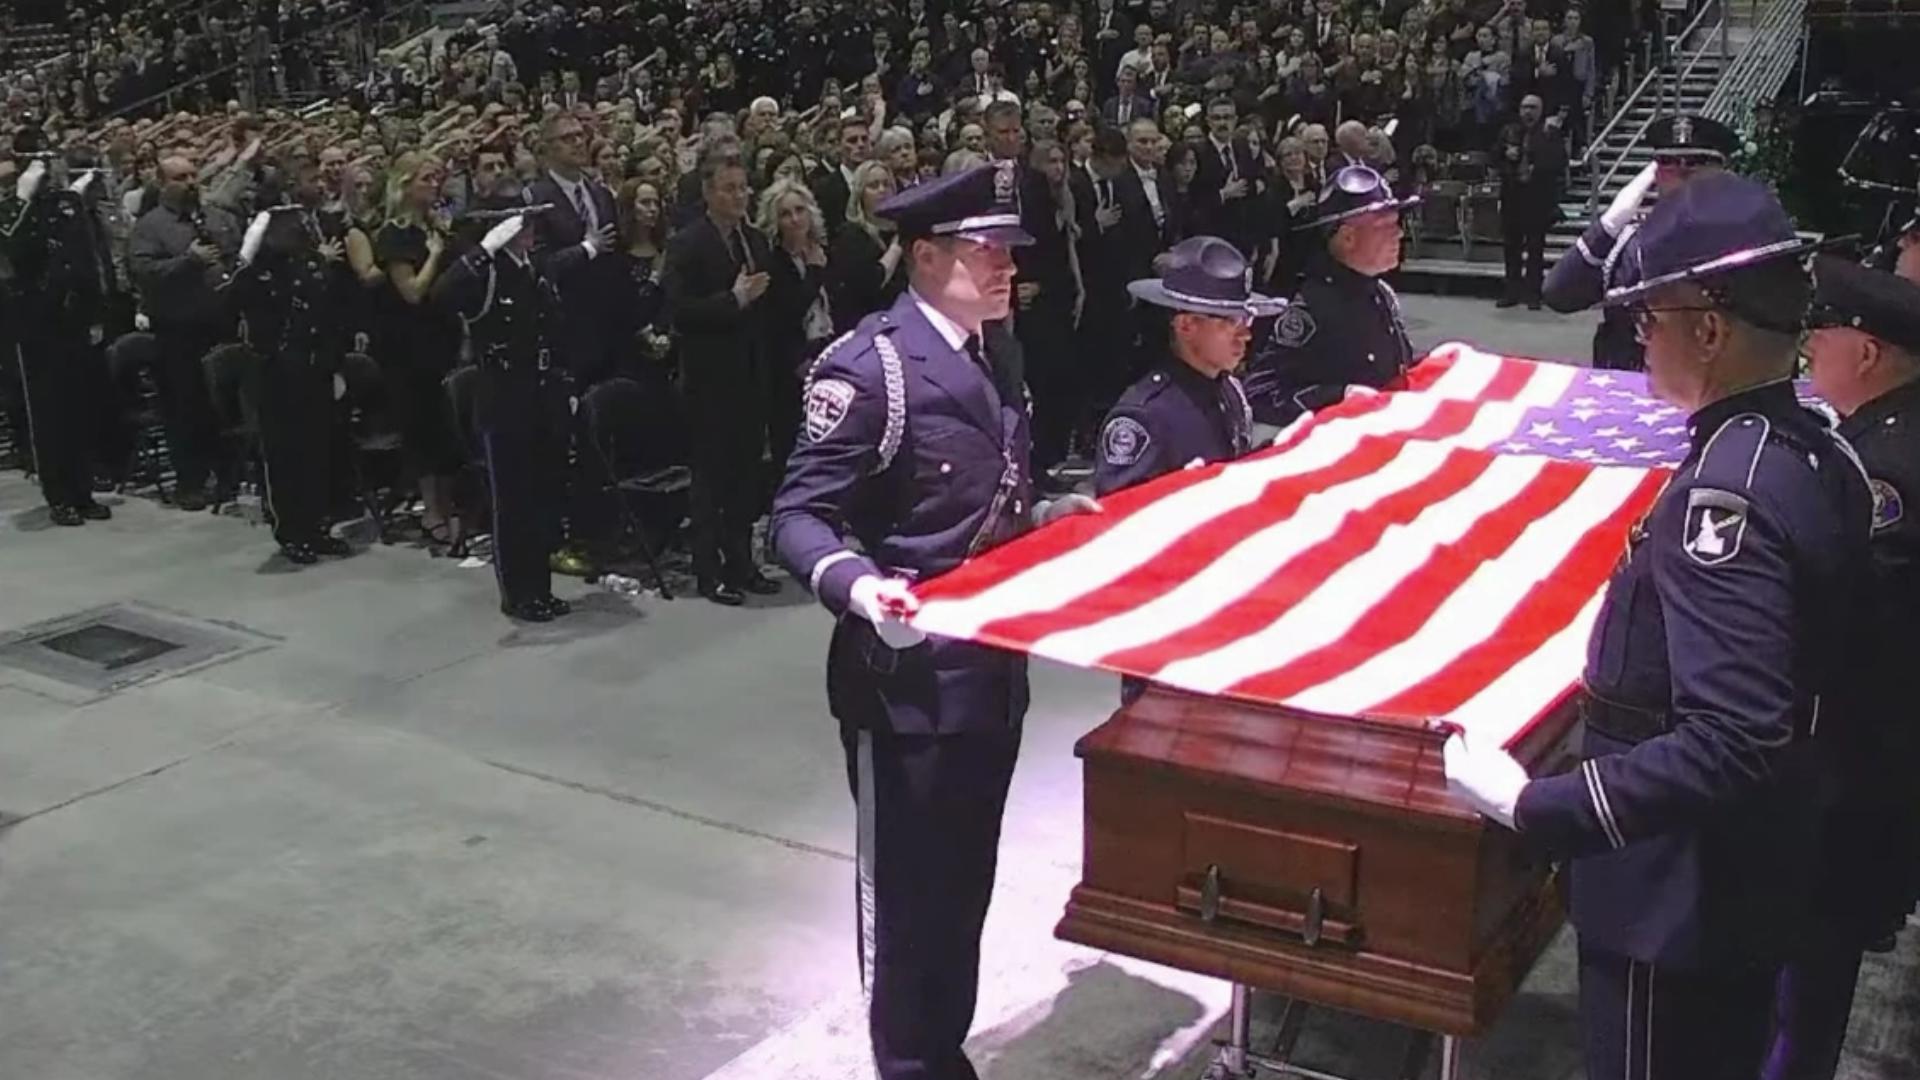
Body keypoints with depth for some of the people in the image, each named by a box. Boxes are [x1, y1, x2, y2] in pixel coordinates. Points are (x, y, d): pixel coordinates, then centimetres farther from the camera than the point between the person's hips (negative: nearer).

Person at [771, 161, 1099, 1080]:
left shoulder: (986, 362, 12)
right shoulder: (869, 366, -17)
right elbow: (799, 517, -19)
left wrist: (1056, 519, 10)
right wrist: (857, 587, -35)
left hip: (992, 668, 9)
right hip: (908, 678, -8)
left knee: (967, 881, 20)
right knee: (907, 889, 6)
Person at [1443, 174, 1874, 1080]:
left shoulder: (1729, 491, -27)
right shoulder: (1817, 451, 0)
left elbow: (1731, 742, -33)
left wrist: (1535, 809, -31)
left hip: (1678, 901, -8)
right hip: (1755, 881, 9)